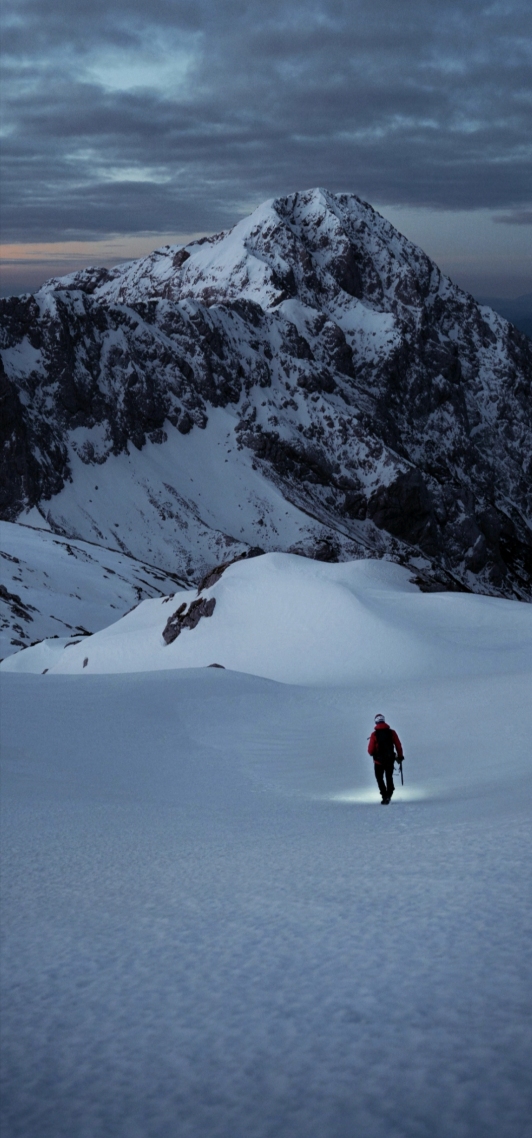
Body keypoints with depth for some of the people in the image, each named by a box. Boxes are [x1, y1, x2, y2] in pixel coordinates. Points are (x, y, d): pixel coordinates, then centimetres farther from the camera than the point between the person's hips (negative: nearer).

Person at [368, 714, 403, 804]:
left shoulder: (374, 734, -13)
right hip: (390, 760, 3)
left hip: (378, 761, -2)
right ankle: (389, 794, 11)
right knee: (389, 777, 21)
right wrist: (400, 756, 11)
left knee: (380, 778, 14)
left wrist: (373, 754, 12)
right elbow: (398, 746, -2)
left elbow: (370, 750, -11)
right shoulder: (392, 732, -6)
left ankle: (384, 796, 4)